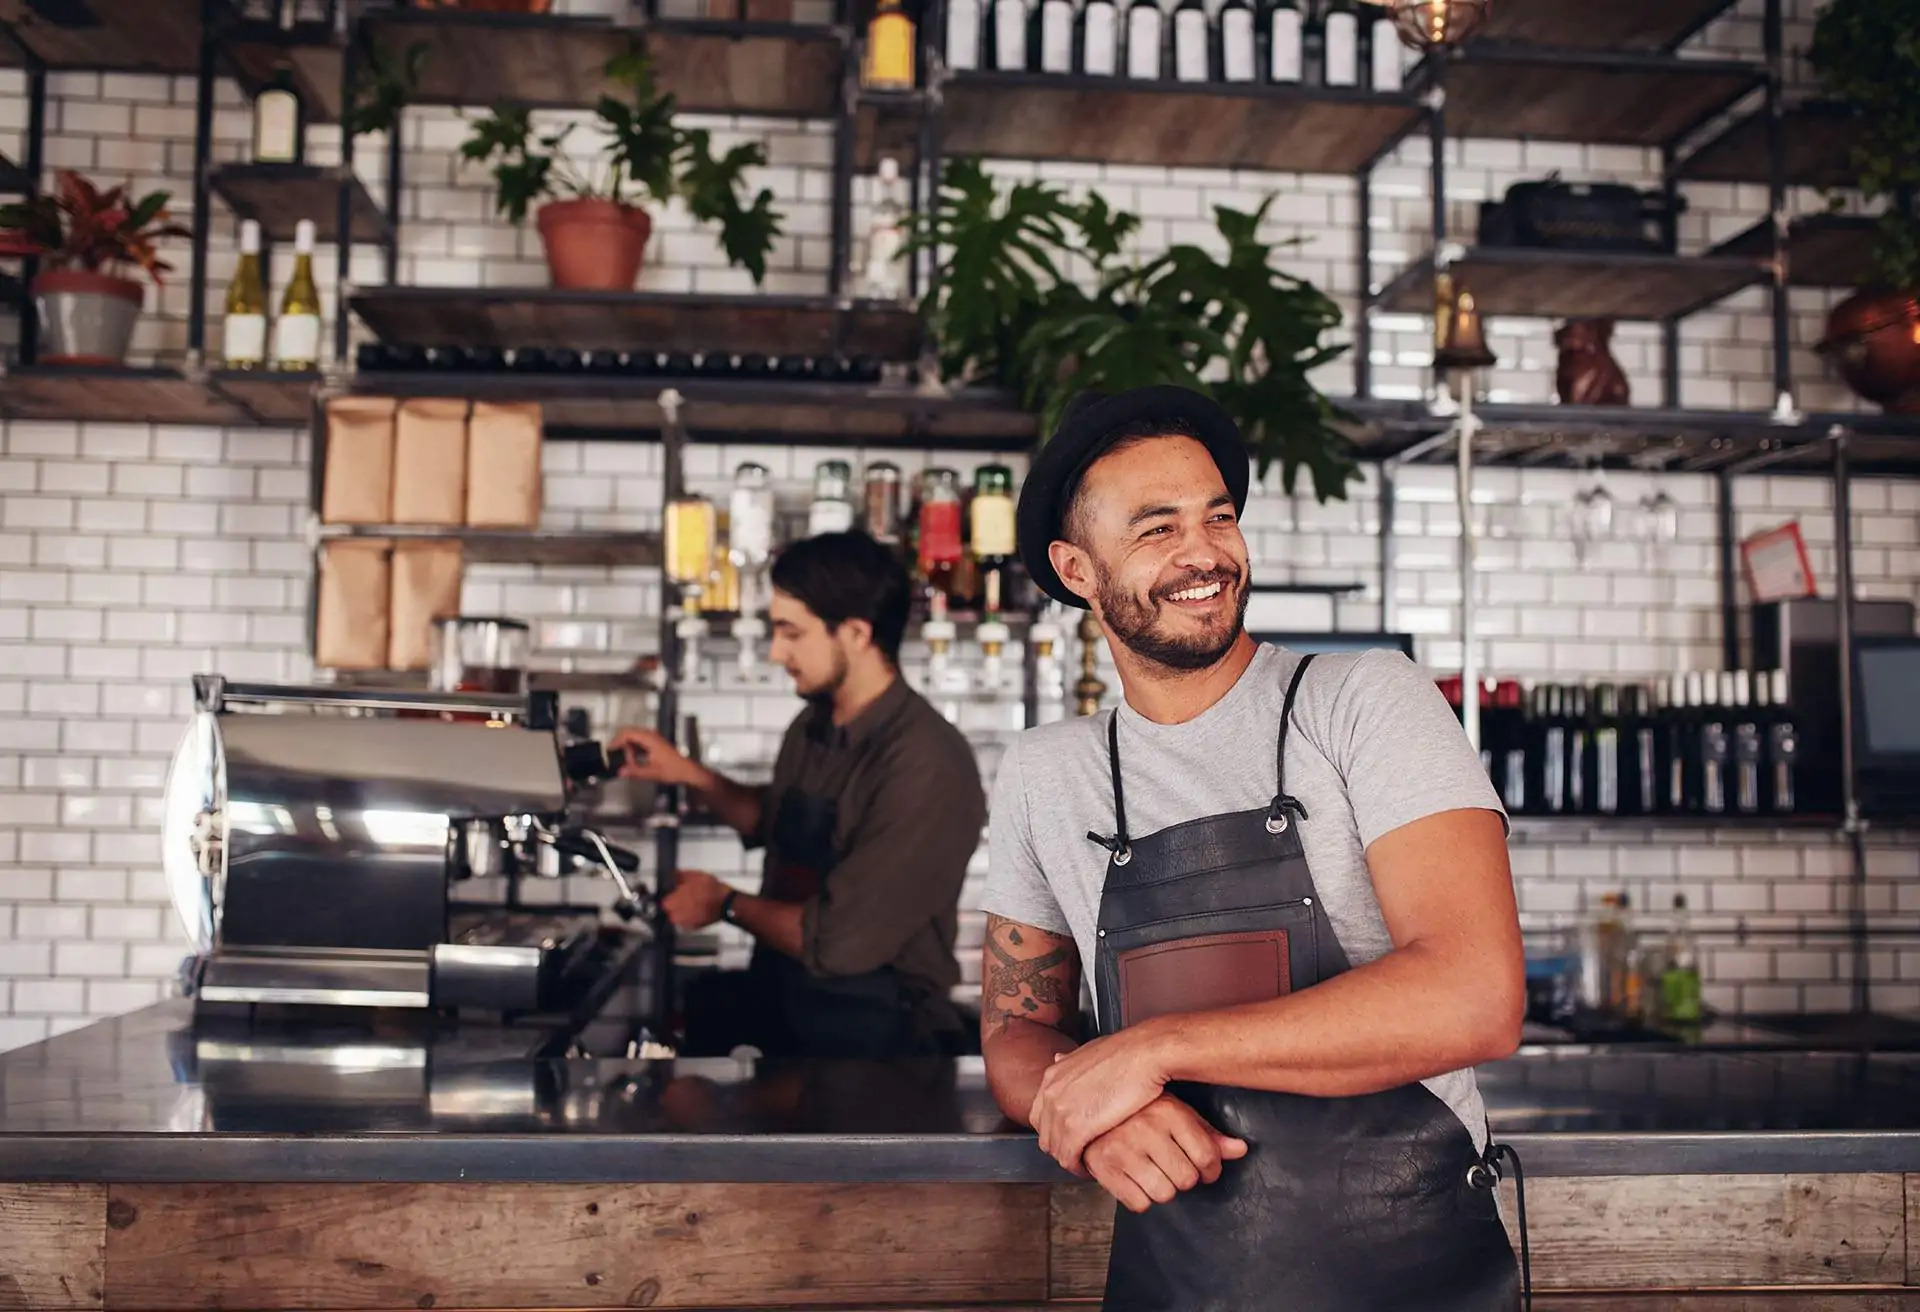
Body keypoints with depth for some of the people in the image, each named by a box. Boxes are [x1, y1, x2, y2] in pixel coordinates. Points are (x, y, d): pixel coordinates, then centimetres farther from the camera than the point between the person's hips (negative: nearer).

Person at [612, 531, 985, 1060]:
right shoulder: (813, 728, 1)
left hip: (872, 1032, -7)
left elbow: (836, 942, -24)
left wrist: (726, 904, -7)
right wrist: (689, 774, 6)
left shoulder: (926, 768, -24)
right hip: (777, 994, 7)